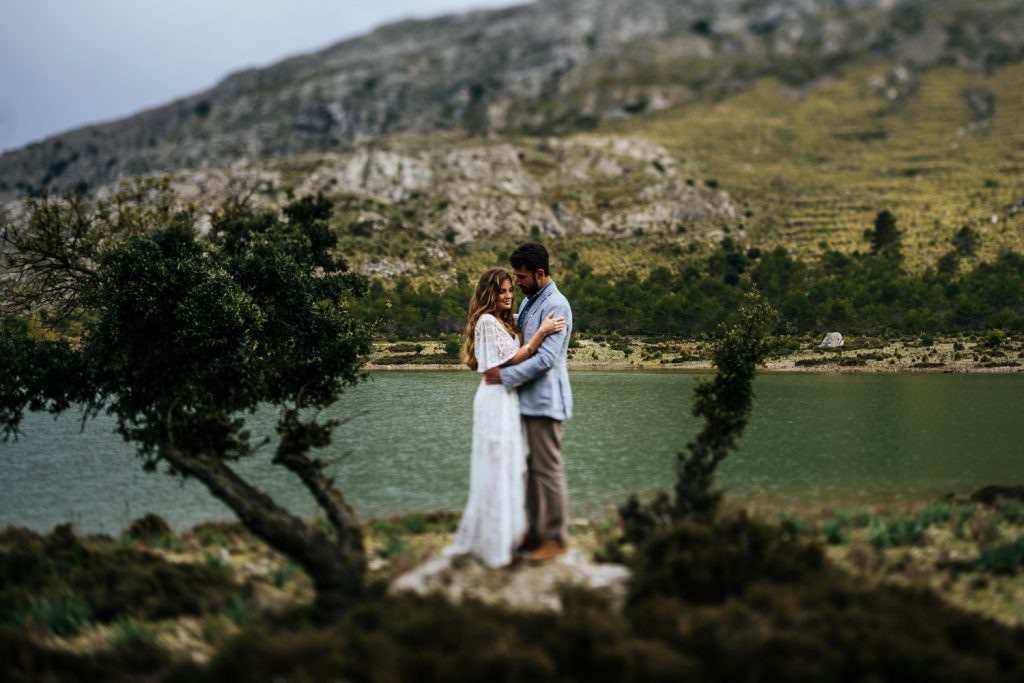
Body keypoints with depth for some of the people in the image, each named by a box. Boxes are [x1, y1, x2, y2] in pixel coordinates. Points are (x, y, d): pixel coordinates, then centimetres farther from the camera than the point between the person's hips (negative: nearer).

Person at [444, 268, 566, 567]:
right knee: (498, 466, -6)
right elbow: (512, 359, -16)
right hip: (496, 399, -10)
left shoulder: (505, 322, 17)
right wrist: (541, 332, -20)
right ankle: (495, 542, -1)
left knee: (509, 465, 12)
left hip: (508, 399, 10)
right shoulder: (487, 321, -12)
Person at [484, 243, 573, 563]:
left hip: (544, 400, -10)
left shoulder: (556, 306, -15)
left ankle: (556, 538, 2)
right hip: (527, 399, 10)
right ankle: (535, 533, 19)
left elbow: (546, 358, -23)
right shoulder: (528, 302, 15)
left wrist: (505, 375, -20)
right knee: (529, 468, 12)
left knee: (547, 469, -5)